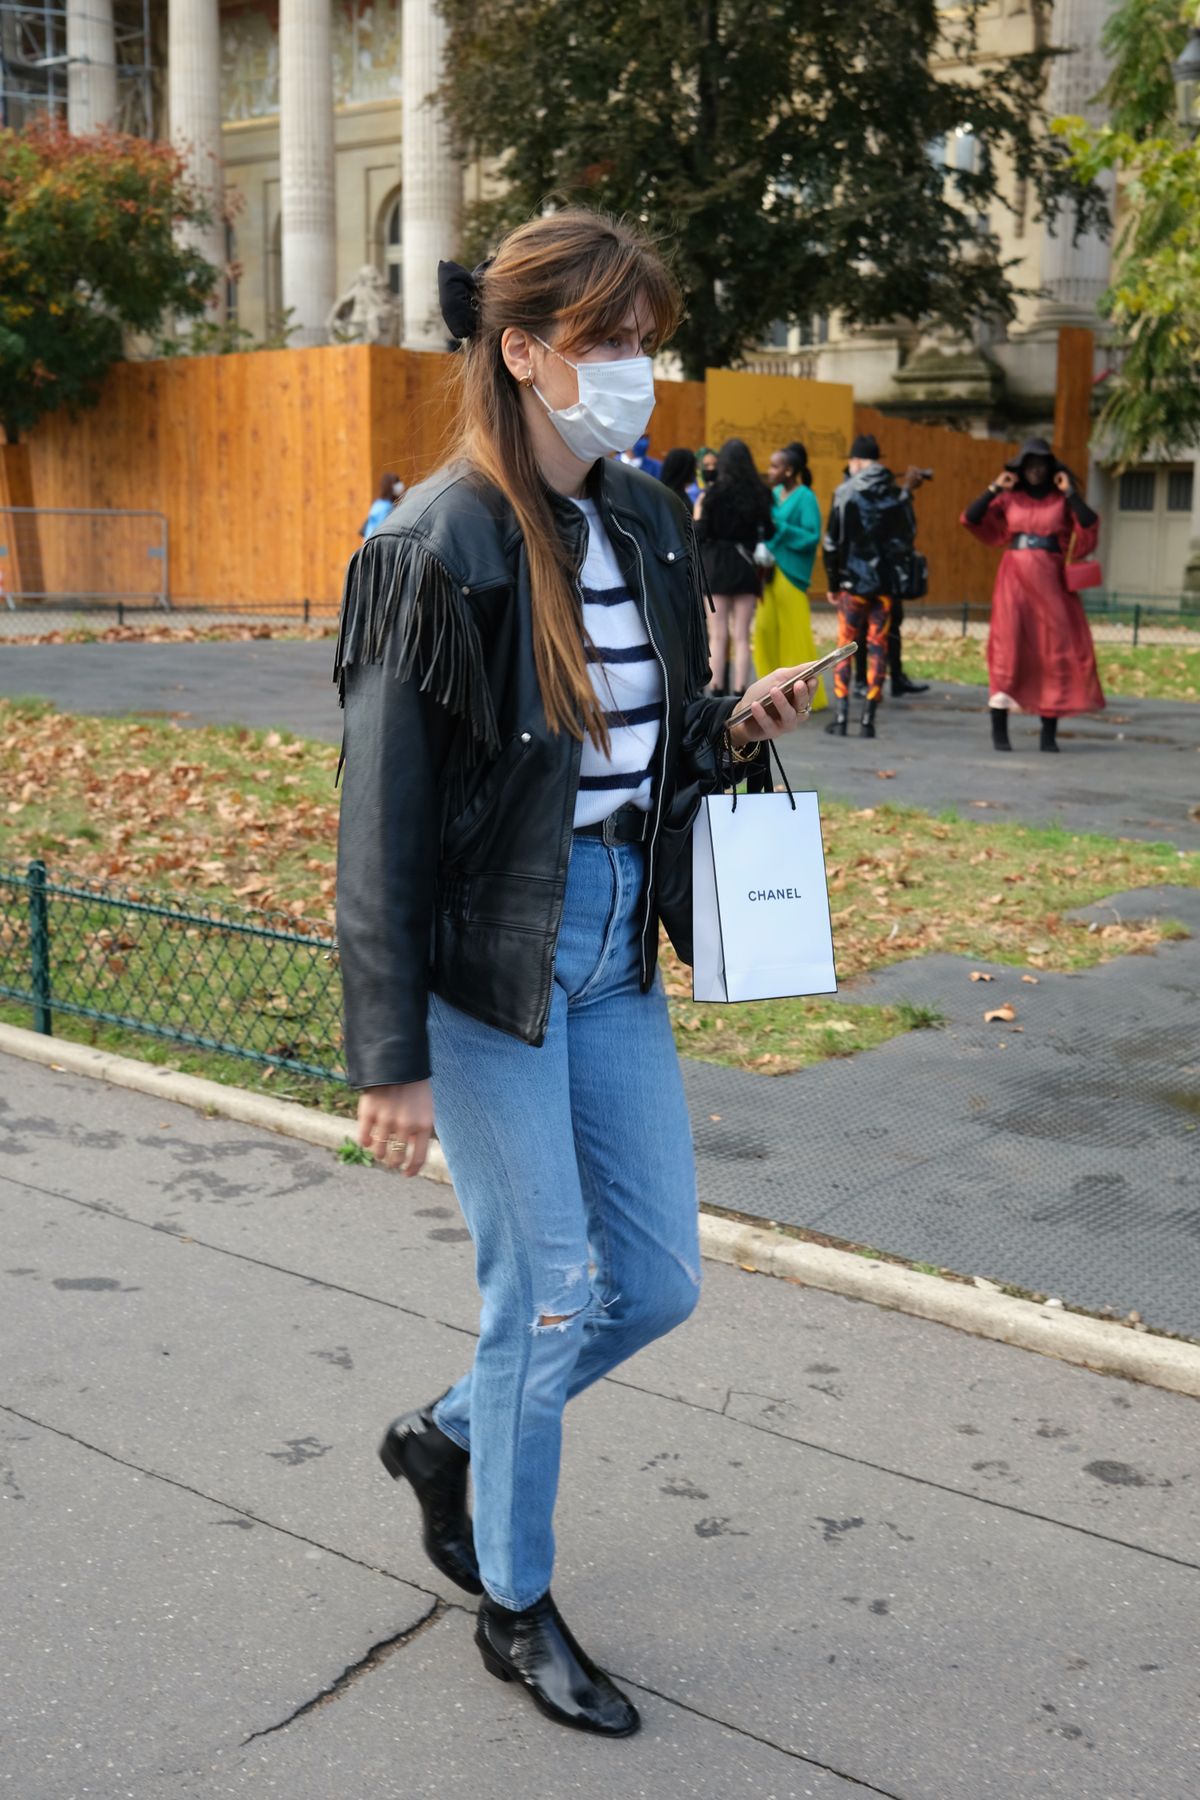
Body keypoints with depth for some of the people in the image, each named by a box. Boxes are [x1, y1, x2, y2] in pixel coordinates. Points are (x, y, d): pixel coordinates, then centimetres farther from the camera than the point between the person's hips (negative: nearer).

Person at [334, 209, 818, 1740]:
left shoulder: (647, 524, 6)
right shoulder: (437, 548, -15)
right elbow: (380, 823, -14)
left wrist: (737, 735, -5)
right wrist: (391, 1059, -14)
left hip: (617, 953, 7)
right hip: (488, 966, -7)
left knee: (658, 1283, 12)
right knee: (545, 1302, 4)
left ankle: (448, 1437, 39)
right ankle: (516, 1612, 28)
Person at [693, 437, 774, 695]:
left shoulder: (713, 494, -8)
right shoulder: (760, 493, -1)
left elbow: (700, 536, -8)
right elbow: (768, 532, 2)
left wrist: (698, 515, 9)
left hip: (717, 566, -2)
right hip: (747, 566, 2)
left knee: (718, 635, 3)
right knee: (742, 636, 5)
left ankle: (717, 693, 1)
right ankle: (739, 694, 2)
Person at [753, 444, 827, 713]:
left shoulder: (805, 498, -9)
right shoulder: (774, 494, 12)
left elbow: (812, 537, -14)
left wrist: (779, 528, -18)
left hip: (790, 574, -7)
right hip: (770, 570, 7)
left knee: (794, 633, -4)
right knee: (767, 629, 6)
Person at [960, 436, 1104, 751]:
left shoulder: (1062, 498, 7)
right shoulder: (1010, 498, 9)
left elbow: (1090, 526, -8)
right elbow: (970, 519, 3)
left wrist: (1070, 493, -9)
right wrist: (994, 488, -2)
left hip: (1050, 580, 0)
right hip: (1015, 576, 0)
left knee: (1055, 650, 0)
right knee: (1007, 646, -8)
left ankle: (1049, 733, 7)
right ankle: (999, 730, -5)